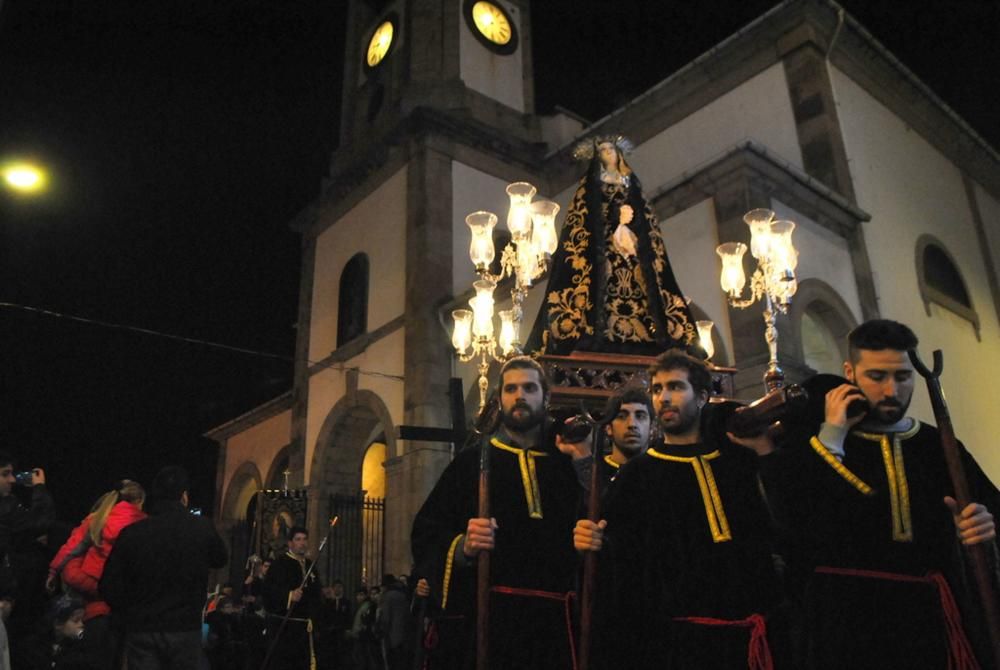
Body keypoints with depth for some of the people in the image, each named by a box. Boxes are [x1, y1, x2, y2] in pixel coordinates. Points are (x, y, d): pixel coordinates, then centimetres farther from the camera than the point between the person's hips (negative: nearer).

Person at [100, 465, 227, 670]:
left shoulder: (131, 533, -7)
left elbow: (109, 586, -4)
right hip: (185, 628, -1)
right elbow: (220, 559, 11)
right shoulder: (202, 528, -8)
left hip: (141, 630, 1)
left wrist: (127, 616, 11)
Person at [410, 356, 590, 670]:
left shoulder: (569, 464, 11)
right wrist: (461, 547, -18)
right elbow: (425, 536, 1)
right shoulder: (473, 462, 8)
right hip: (484, 617, -1)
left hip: (553, 620, 1)